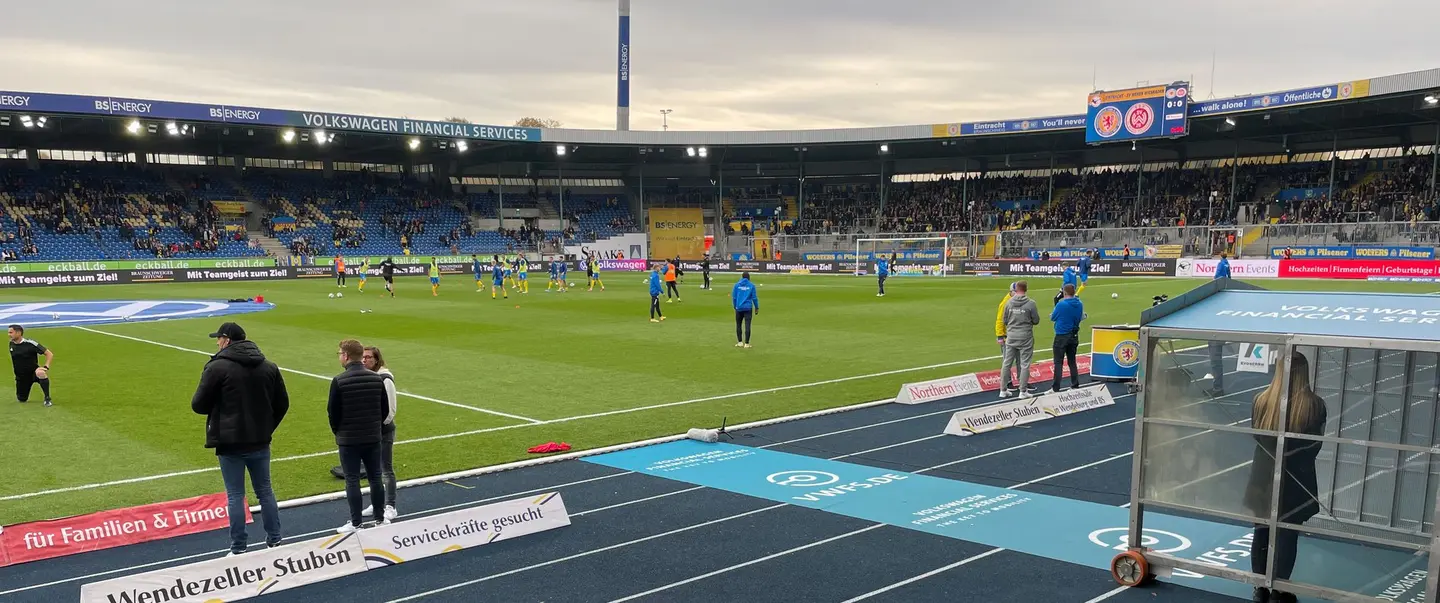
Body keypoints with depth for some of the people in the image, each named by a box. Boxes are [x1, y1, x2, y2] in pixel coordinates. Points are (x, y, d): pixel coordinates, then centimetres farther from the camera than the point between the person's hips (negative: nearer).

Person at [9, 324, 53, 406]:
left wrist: (46, 367, -31)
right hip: (21, 377, 6)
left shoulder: (30, 344, -18)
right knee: (22, 400, 10)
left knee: (40, 373, -42)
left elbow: (49, 354, -18)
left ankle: (47, 399, -28)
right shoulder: (11, 343, 0)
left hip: (33, 372, -6)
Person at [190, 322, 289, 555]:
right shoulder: (269, 367, 5)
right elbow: (282, 403, 8)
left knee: (236, 496, 3)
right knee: (265, 491, 15)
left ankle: (238, 549, 8)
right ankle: (274, 541, 20)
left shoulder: (217, 367, -12)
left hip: (230, 443, -5)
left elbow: (198, 405, -9)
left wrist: (218, 406, 12)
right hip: (260, 442, 5)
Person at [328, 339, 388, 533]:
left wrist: (337, 431, 9)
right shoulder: (377, 379, 0)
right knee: (375, 478, 13)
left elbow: (333, 411, -9)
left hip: (348, 439, -4)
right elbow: (385, 409, 5)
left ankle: (356, 523, 6)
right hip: (373, 438, 4)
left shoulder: (339, 381, -14)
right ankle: (381, 518, 20)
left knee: (352, 481, 3)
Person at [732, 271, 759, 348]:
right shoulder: (751, 285, -1)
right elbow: (754, 297, 0)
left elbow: (734, 297, 3)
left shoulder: (737, 285, 3)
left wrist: (735, 306, 14)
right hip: (748, 308, -1)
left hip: (739, 308, 1)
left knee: (738, 325, 13)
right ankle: (746, 343, -2)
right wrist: (757, 308, 9)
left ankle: (740, 342, 11)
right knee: (747, 326, -1)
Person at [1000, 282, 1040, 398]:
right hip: (1025, 337, -3)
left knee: (1007, 363, 9)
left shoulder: (1009, 303, -2)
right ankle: (1023, 391, 6)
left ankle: (1003, 390, 15)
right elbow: (1036, 321, -3)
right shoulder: (1030, 303, -11)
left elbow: (1005, 320, 6)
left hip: (1011, 337, 3)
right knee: (1024, 364, 4)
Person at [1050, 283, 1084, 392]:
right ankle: (1075, 385, 19)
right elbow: (1080, 318, 12)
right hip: (1074, 336, 6)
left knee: (1058, 363, -2)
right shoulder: (1079, 304, -1)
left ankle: (1055, 388, -2)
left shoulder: (1061, 304, -18)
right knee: (1072, 361, 16)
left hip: (1061, 336, -6)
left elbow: (1052, 318, -5)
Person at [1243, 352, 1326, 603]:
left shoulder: (1261, 401, -8)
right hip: (1296, 480, -2)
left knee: (1262, 533, 12)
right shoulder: (1314, 405, -13)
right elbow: (1316, 444, 0)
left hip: (1265, 476, 2)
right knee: (1287, 536, 7)